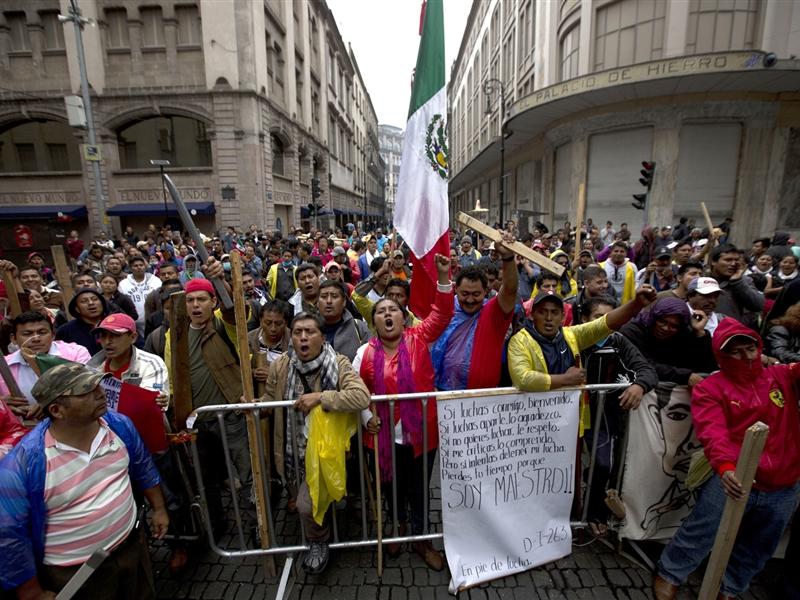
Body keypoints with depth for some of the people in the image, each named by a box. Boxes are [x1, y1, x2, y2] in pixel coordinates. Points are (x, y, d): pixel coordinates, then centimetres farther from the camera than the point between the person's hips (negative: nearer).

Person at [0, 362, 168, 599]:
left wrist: (159, 508, 11)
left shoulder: (119, 425, -12)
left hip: (133, 544, 4)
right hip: (72, 574, -4)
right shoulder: (22, 463, -24)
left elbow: (144, 468, 4)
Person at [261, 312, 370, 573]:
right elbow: (269, 401, 8)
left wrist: (320, 397, -33)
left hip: (325, 447, -4)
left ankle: (319, 542, 23)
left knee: (307, 504, -14)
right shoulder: (279, 366, -8)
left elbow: (362, 397, -32)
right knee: (299, 500, 23)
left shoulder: (339, 364, -19)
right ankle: (318, 536, 59)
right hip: (293, 450, 5)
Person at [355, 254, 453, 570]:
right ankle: (400, 527, 52)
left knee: (419, 489, 17)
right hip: (386, 436, 1)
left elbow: (442, 314, -17)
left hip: (421, 432, -1)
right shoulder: (365, 352, -6)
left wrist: (444, 277, -27)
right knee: (392, 487, 22)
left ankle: (420, 539, 42)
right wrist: (366, 416, -9)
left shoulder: (418, 339, -8)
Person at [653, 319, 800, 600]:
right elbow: (713, 431, -23)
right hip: (734, 479, -4)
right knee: (700, 533, 7)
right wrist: (724, 466, -39)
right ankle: (669, 574, 30)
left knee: (756, 548, 22)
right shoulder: (711, 388, -9)